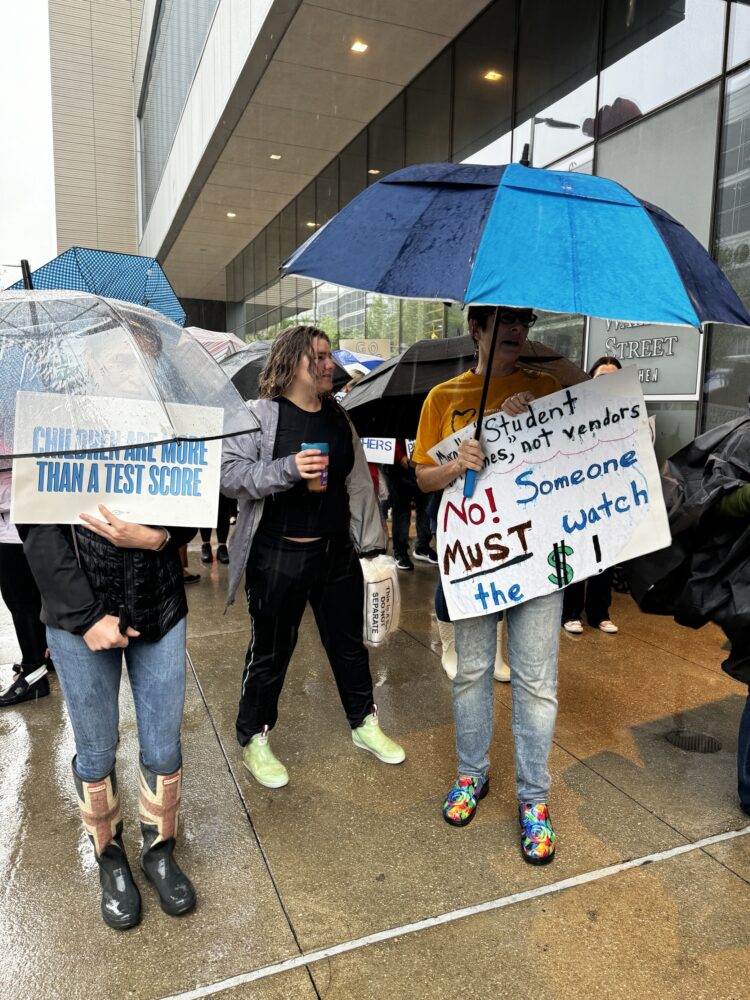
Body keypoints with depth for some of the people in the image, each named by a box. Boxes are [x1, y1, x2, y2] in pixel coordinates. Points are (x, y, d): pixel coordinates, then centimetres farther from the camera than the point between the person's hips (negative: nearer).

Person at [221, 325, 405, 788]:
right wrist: (288, 468, -30)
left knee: (350, 643, 17)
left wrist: (369, 538, 14)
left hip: (337, 551, 6)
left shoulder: (338, 416, 8)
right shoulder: (258, 415, -10)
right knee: (271, 650, 8)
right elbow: (229, 473, -17)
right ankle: (254, 740, 29)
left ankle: (364, 723, 38)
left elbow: (357, 480, 15)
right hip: (277, 556, -5)